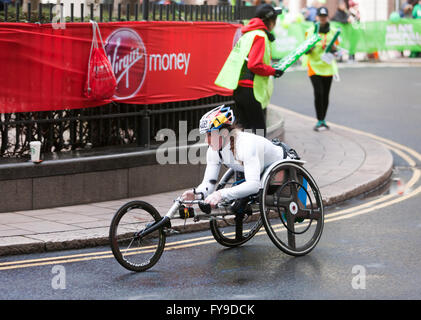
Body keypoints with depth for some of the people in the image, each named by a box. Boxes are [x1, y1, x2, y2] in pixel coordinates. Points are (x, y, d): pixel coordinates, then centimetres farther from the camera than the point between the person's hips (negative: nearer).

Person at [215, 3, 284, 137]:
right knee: (259, 130, -4)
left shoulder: (247, 34, 16)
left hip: (239, 89, 9)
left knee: (244, 128, 11)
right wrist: (273, 72, -9)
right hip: (251, 90, -9)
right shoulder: (260, 36, -11)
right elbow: (254, 65, -20)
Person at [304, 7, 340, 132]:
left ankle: (323, 120, 19)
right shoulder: (310, 31, 1)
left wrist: (334, 47, -12)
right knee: (318, 93, -15)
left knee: (325, 94, 8)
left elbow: (336, 49, 11)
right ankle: (319, 121, -12)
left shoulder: (332, 31, 7)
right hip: (314, 66, -3)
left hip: (328, 66, 3)